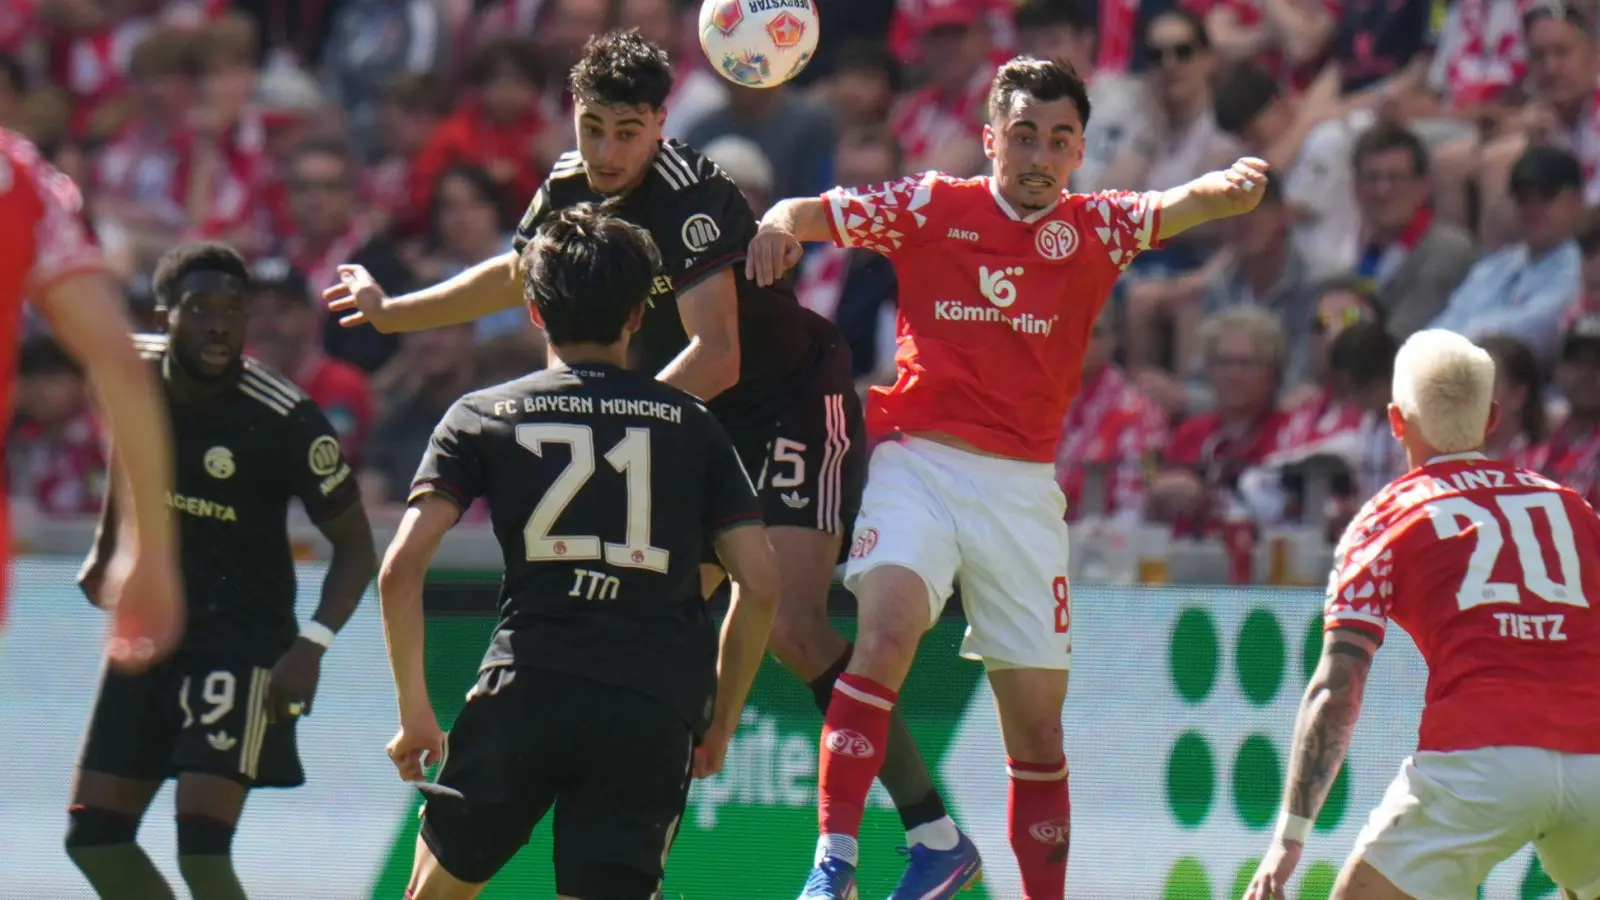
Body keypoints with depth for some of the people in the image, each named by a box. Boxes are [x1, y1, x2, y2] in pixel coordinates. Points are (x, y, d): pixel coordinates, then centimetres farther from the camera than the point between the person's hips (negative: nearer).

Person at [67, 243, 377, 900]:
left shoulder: (285, 421, -20)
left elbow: (355, 545, -13)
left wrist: (313, 644, -26)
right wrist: (106, 549, 27)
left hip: (242, 640, -6)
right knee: (94, 838, 6)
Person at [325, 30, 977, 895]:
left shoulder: (690, 198, -24)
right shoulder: (569, 190, 1)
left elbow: (716, 357, -32)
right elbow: (516, 275, 23)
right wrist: (390, 311, 26)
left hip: (799, 408, -8)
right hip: (705, 428, 8)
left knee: (789, 624, -22)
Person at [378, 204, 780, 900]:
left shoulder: (483, 417, 13)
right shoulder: (691, 424, 15)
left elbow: (401, 569, 2)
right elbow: (760, 587, 9)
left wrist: (414, 711, 10)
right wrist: (719, 722, 20)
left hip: (526, 687, -1)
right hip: (657, 712, 1)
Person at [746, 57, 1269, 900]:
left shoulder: (1093, 227, 7)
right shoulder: (932, 207, 4)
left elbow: (1182, 205, -8)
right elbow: (813, 213, 5)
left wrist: (1230, 187, -31)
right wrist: (781, 224, -19)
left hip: (1024, 488, 3)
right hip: (918, 460, -3)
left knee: (1036, 720, 5)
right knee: (888, 624, -28)